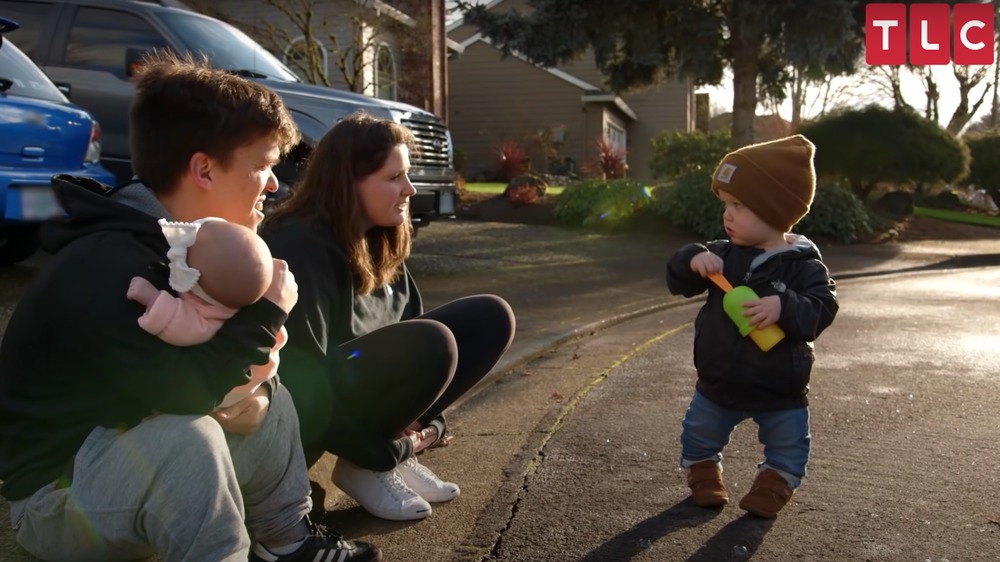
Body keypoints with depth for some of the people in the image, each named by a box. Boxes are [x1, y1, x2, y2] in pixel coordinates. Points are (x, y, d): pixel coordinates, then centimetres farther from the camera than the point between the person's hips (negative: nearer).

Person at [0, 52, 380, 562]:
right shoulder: (106, 267, -29)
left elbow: (216, 365, 4)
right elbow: (185, 389, -37)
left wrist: (256, 394, -19)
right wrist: (268, 310, -24)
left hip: (123, 443, 9)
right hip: (51, 489, -9)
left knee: (271, 402, 6)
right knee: (185, 435, -34)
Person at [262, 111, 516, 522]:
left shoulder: (376, 241, 0)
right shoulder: (299, 249, -25)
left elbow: (411, 320, 6)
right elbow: (303, 385, -27)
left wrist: (427, 422, -6)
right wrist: (389, 452, -18)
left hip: (359, 381, 8)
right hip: (301, 416, -8)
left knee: (491, 319, -2)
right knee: (431, 344, -33)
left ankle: (395, 451, -2)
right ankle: (363, 466, -10)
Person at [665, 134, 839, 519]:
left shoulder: (803, 266, -16)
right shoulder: (721, 255, -6)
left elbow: (822, 308, -24)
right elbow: (678, 283, -6)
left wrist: (785, 308, -41)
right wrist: (692, 261, -27)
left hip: (780, 390, -3)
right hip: (719, 384, 3)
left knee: (788, 443, 14)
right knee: (699, 435, 17)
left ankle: (772, 488, 38)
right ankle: (704, 480, 41)